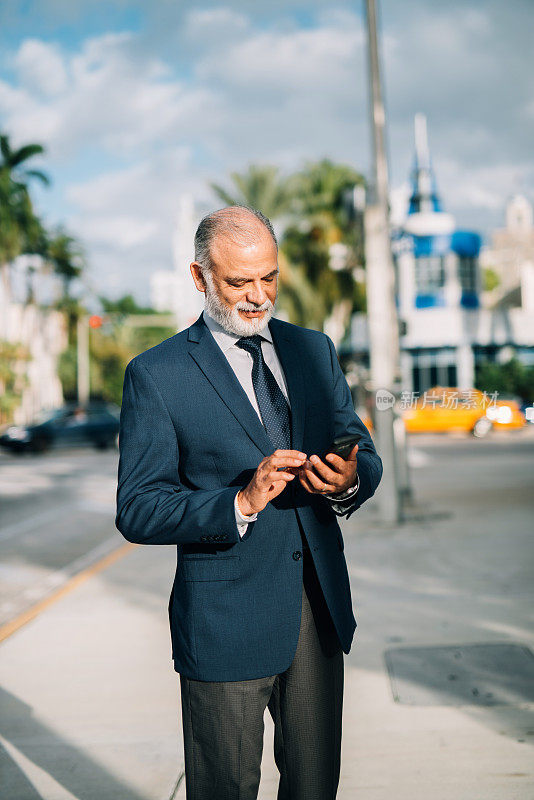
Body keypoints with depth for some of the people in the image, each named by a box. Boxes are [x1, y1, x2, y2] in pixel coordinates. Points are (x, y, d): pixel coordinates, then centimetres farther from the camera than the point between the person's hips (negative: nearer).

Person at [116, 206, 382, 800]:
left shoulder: (313, 350, 8)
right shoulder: (156, 375, -7)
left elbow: (364, 454, 9)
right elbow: (136, 511, -11)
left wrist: (349, 481, -16)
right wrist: (241, 503, -25)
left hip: (320, 611, 4)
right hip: (227, 625, -4)